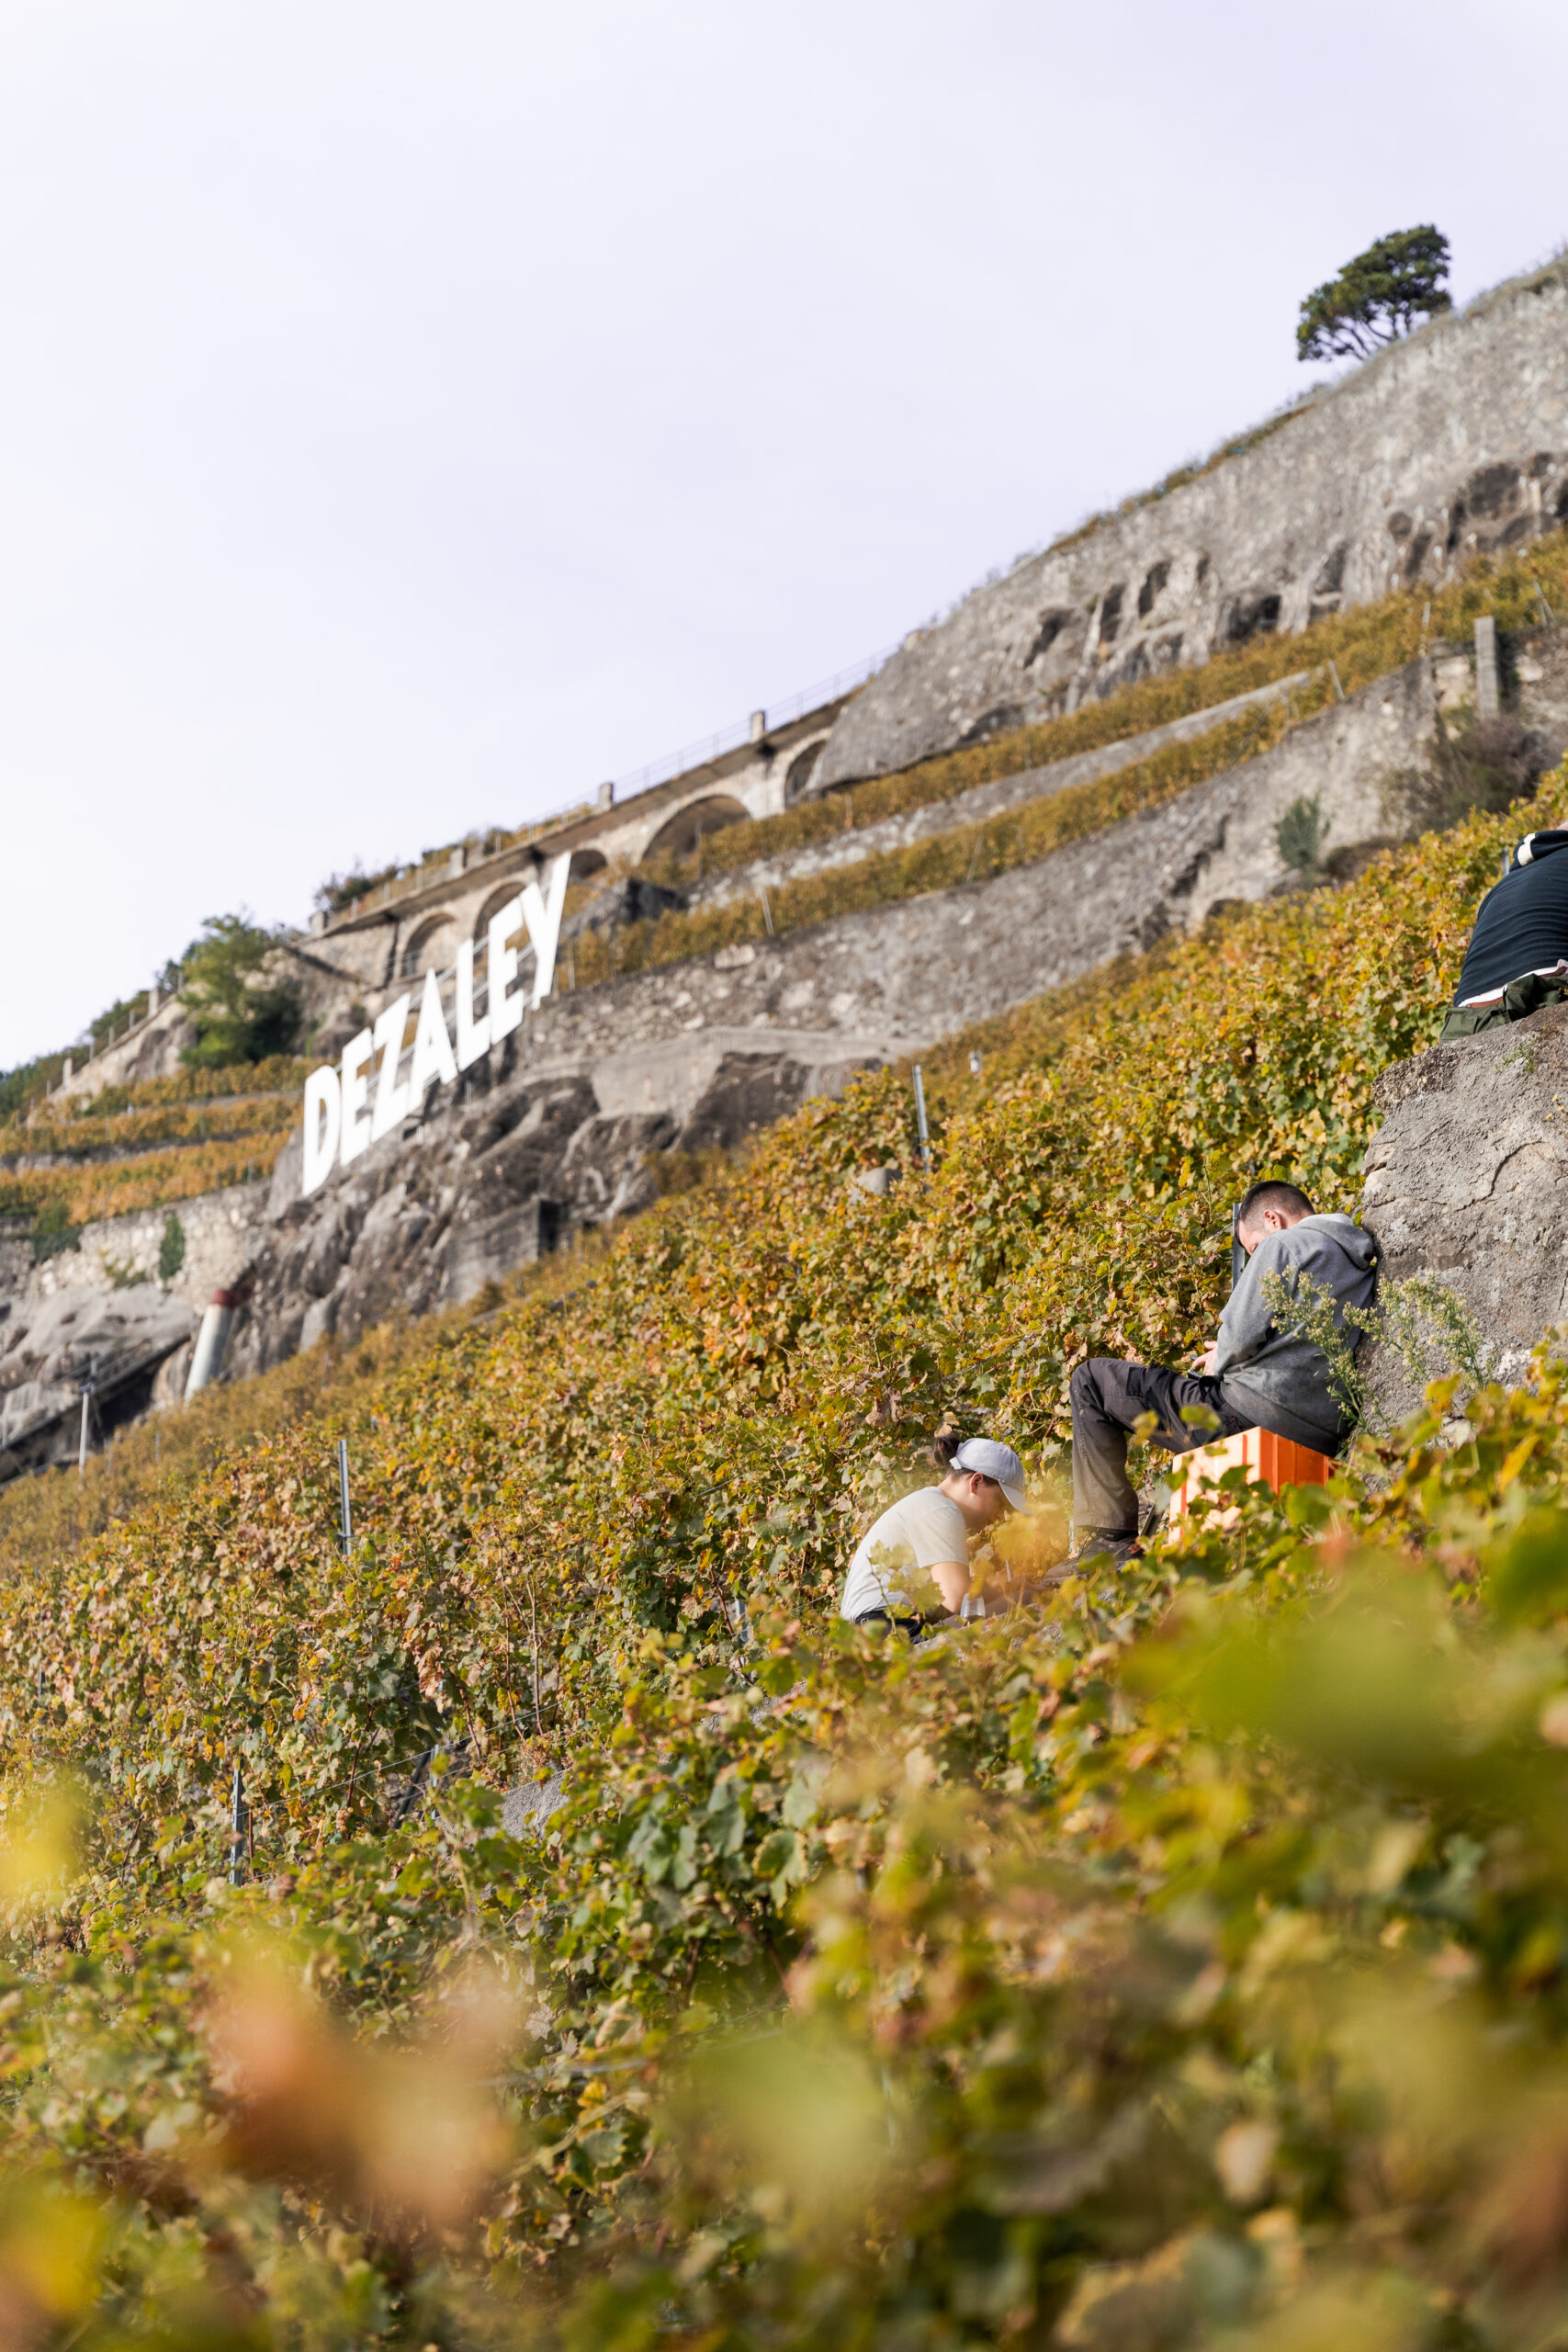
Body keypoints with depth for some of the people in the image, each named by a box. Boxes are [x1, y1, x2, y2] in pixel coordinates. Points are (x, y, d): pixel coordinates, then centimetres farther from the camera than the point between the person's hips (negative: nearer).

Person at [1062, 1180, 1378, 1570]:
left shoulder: (1283, 1245, -3)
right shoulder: (1364, 1260, 20)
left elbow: (1242, 1336, -12)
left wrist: (1220, 1362, 9)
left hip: (1257, 1413, -8)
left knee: (1091, 1380, 4)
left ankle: (1107, 1538, -3)